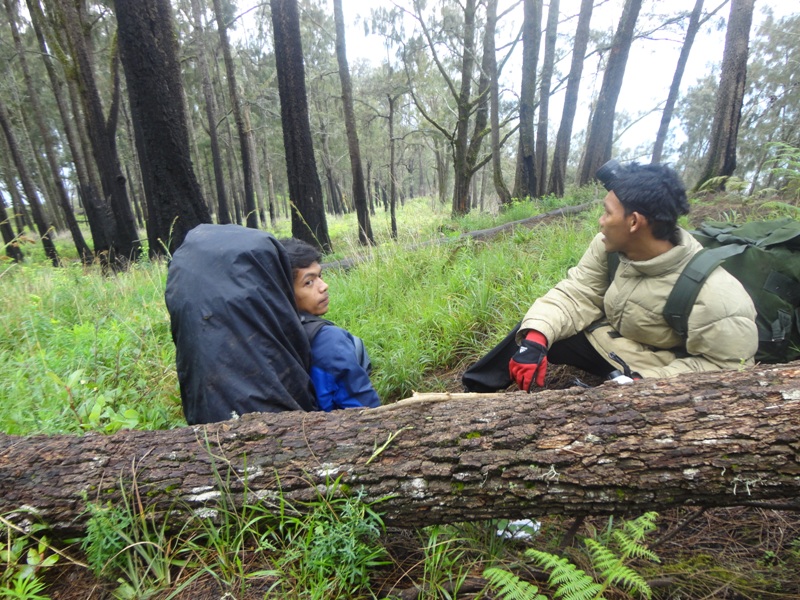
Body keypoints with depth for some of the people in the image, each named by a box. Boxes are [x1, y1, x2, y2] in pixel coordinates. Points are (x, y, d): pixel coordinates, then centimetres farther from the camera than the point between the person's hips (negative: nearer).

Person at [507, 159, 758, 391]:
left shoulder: (713, 294, -29)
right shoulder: (609, 246, -16)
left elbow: (727, 367, -20)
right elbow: (576, 294, -13)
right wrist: (535, 337, -30)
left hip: (649, 369, -4)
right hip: (600, 340, 4)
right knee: (530, 332, -10)